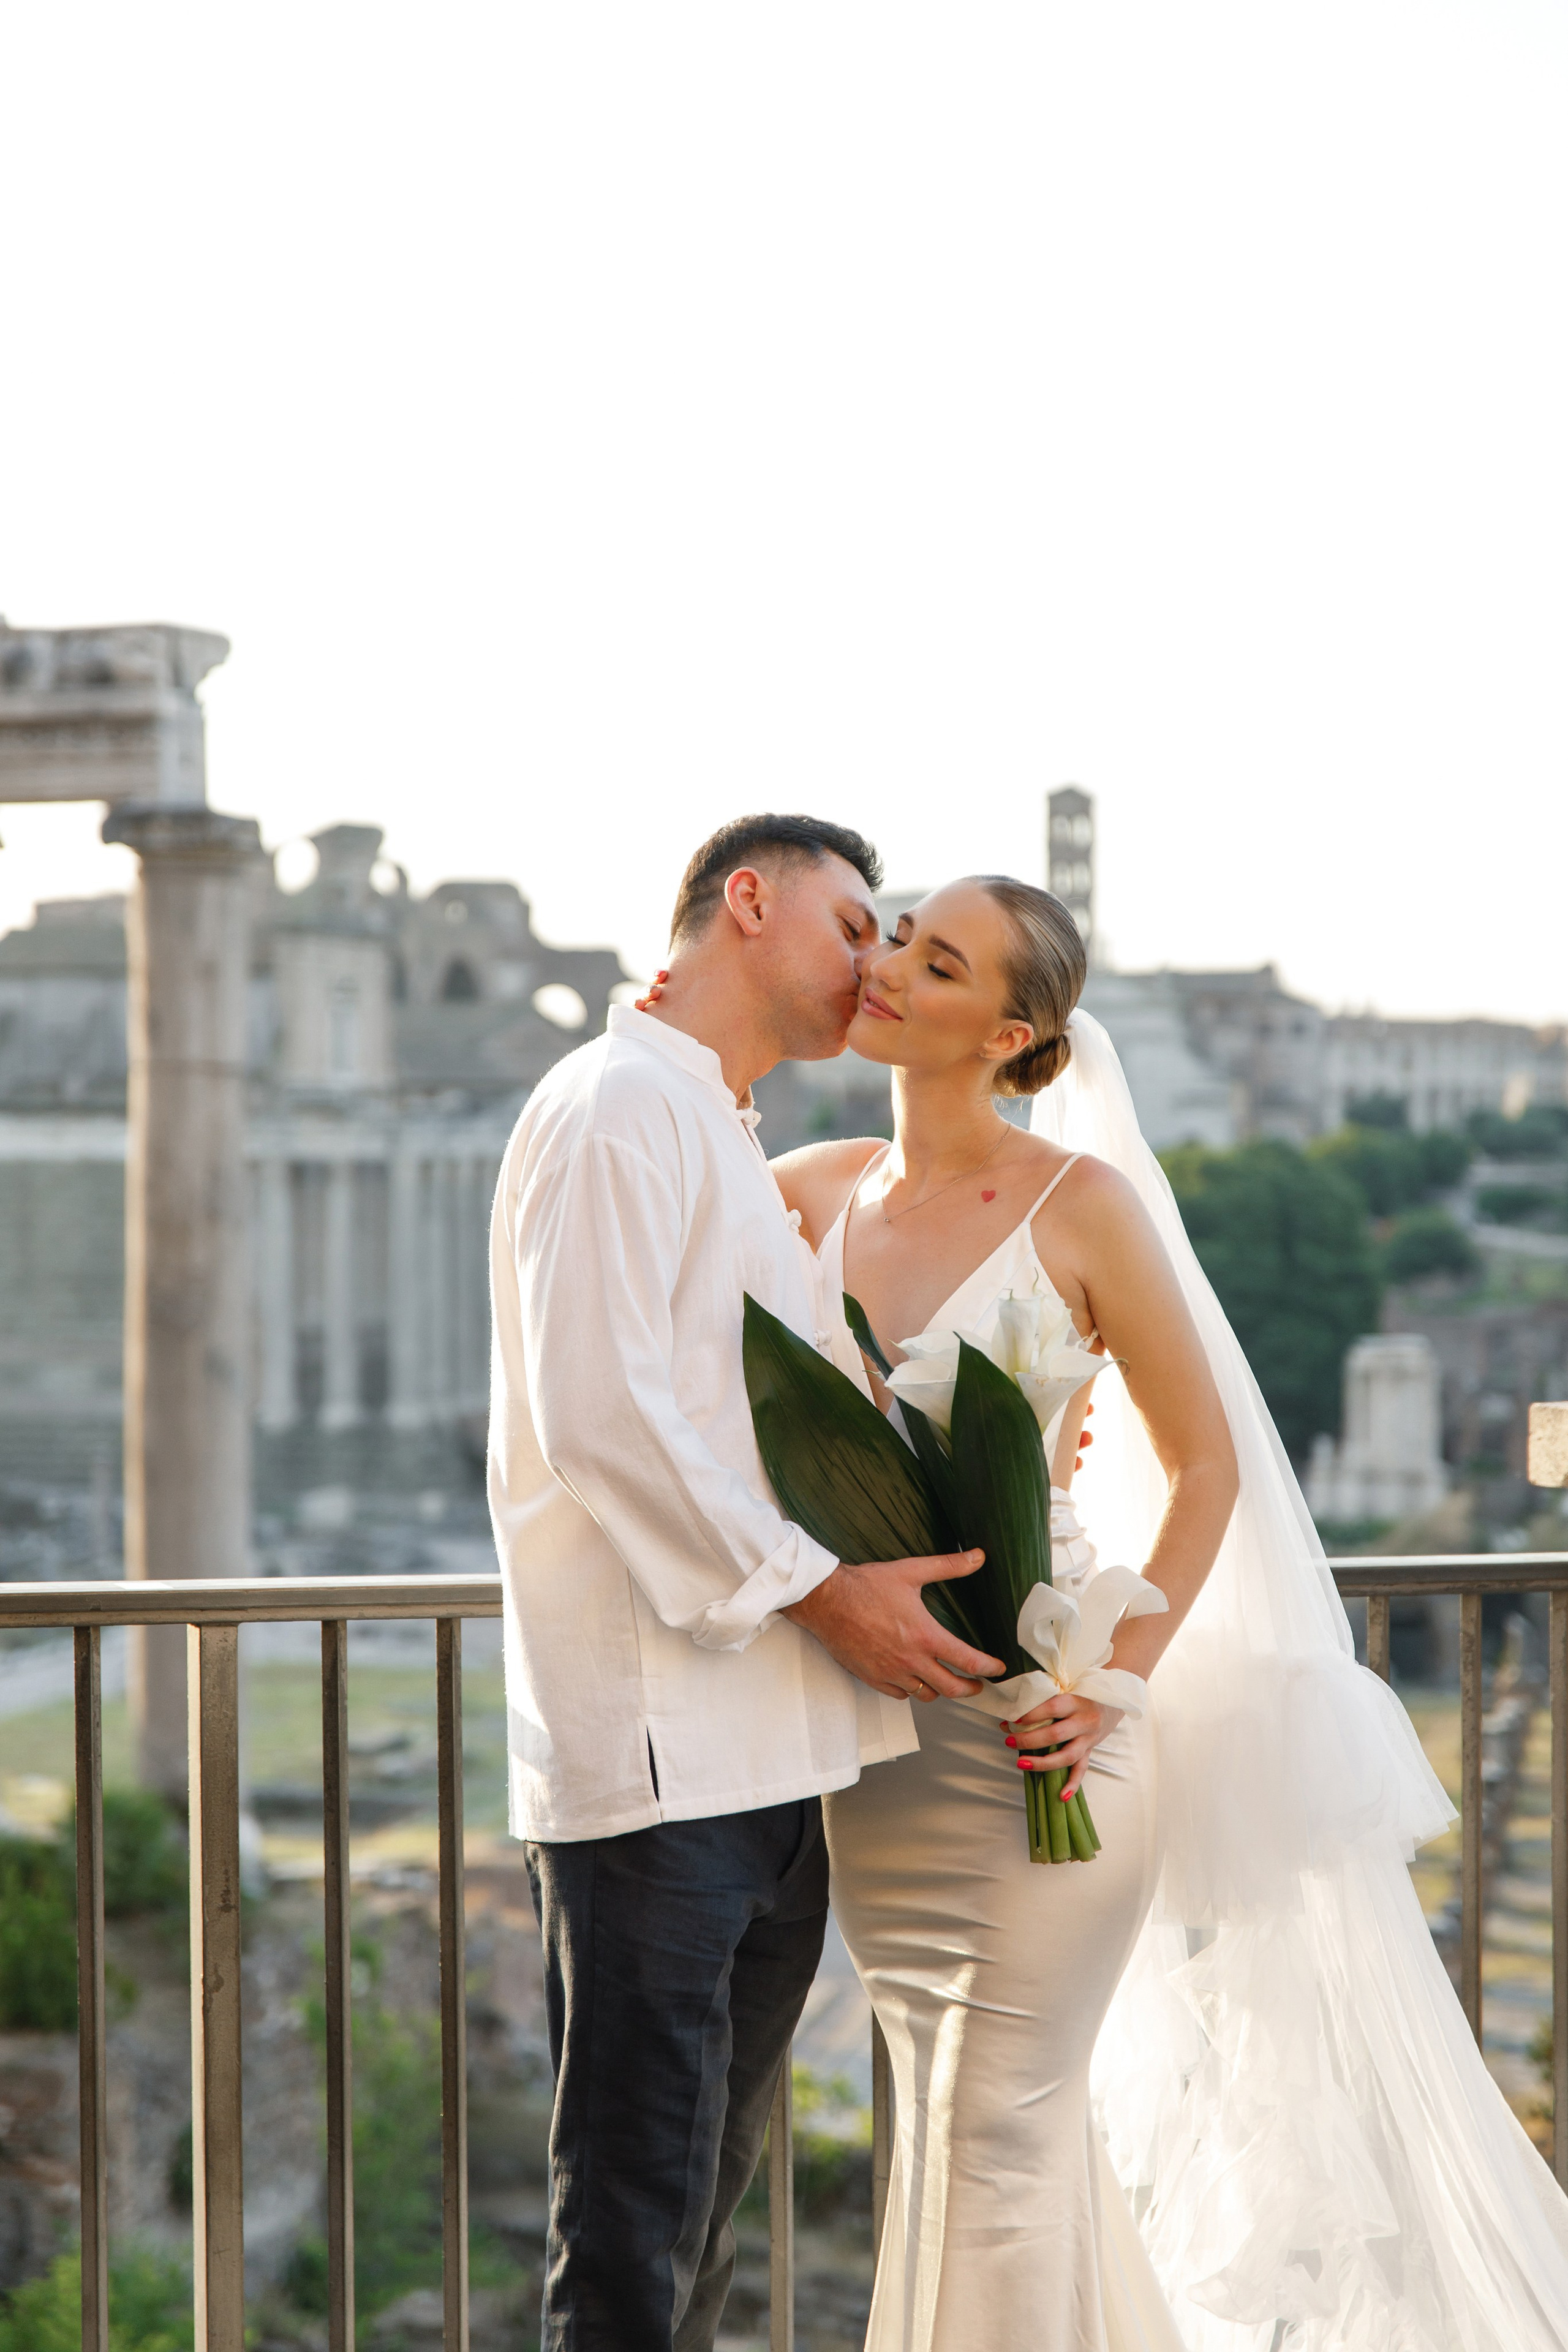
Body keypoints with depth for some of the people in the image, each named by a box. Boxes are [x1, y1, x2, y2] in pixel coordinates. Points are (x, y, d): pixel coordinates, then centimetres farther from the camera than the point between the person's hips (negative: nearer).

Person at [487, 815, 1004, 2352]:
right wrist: (818, 1586, -16)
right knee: (634, 2211, -6)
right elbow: (599, 1410, -18)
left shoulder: (731, 1146, 24)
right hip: (657, 1753, -10)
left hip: (770, 1751, 10)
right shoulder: (618, 1105, -7)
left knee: (710, 2186, 14)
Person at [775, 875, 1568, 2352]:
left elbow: (1206, 1468, -3)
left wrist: (1120, 1676, -14)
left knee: (1002, 2131, -2)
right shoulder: (817, 1193, 4)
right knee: (941, 2111, 14)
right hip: (875, 1730, 5)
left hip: (1031, 1723, -5)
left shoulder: (1081, 1204, -8)